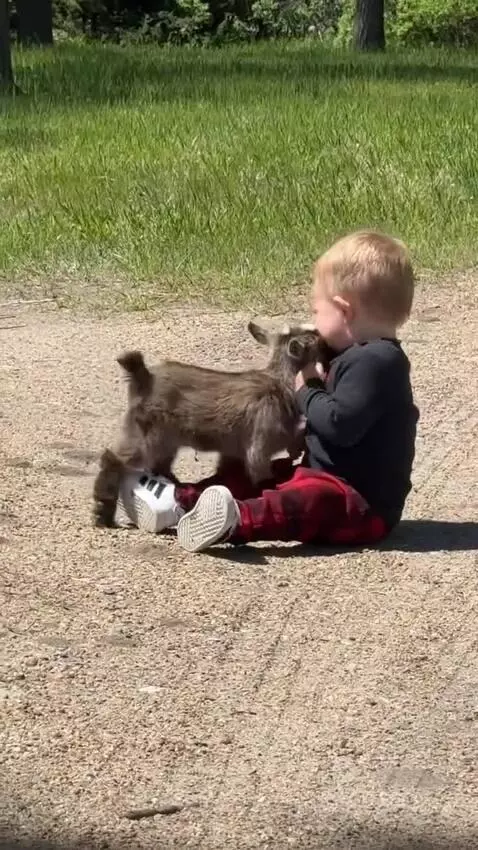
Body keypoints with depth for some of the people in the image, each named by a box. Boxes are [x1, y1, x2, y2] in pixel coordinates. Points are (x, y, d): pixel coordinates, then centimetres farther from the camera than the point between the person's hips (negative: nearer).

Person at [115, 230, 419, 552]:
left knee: (311, 499, -38)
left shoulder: (376, 362, -18)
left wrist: (306, 392, -9)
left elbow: (339, 423, -27)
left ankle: (236, 520, -64)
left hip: (363, 503, -12)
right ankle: (181, 500, -4)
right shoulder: (363, 357, 17)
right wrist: (315, 383, 8)